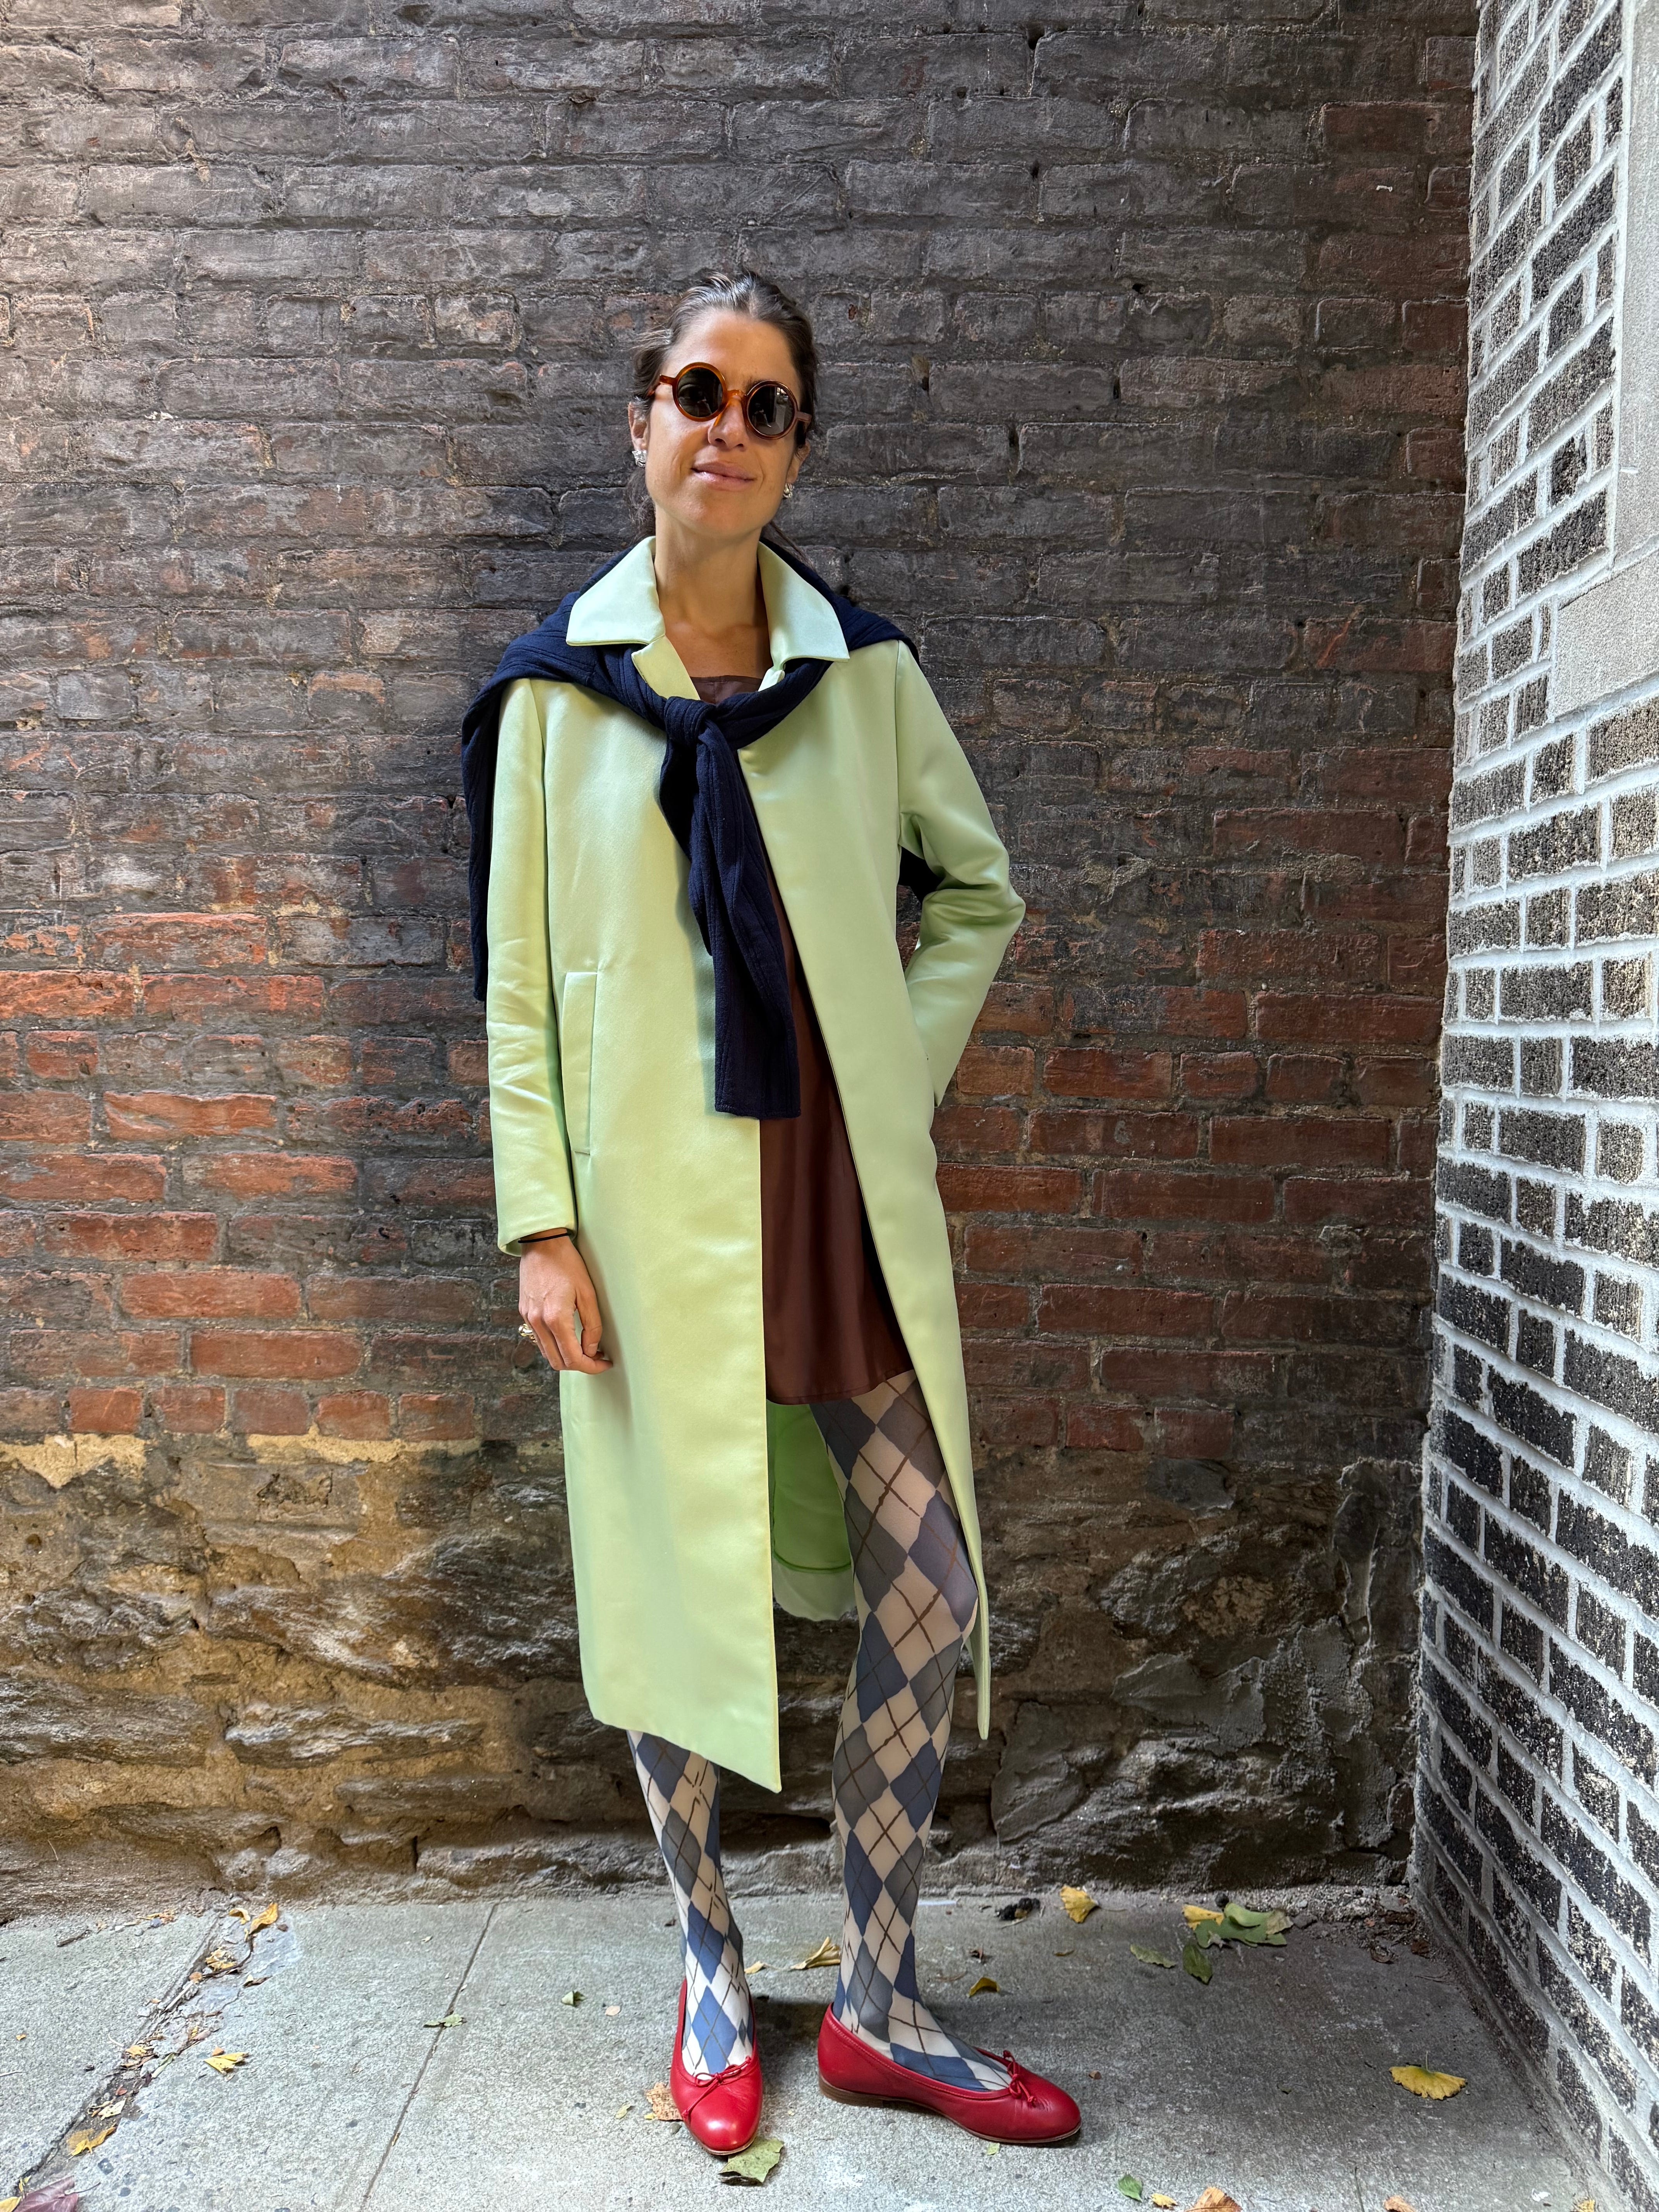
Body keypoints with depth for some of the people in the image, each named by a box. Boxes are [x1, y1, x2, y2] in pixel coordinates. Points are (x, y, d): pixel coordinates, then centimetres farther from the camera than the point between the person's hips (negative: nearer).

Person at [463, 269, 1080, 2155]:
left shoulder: (864, 670, 5)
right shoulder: (556, 688, 2)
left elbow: (980, 896, 15)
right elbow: (518, 985, 1)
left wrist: (906, 1068, 2)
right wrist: (540, 1223, -6)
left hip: (847, 1200, 2)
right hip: (658, 1210, -1)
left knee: (928, 1597, 4)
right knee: (672, 1593, 9)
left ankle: (879, 2004, 26)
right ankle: (710, 1971, 33)